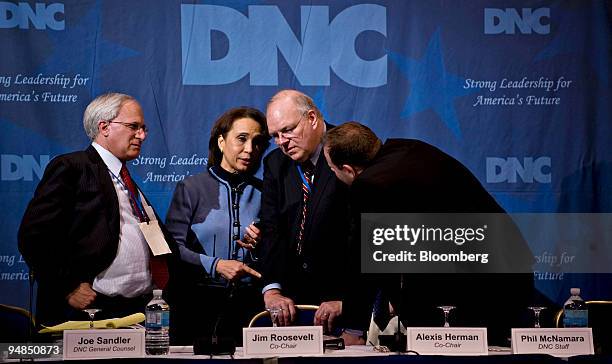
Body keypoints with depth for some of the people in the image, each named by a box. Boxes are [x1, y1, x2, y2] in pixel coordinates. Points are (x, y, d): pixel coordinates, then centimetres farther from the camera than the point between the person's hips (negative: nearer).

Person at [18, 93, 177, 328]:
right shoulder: (71, 168, -3)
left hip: (141, 311, 7)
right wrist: (68, 288, -14)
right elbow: (34, 235, -12)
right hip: (91, 312, -7)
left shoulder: (128, 181, 22)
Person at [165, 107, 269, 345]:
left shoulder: (263, 194, 10)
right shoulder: (192, 188, 3)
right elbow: (172, 247, -7)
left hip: (248, 305, 2)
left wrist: (261, 248, -8)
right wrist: (215, 265, -18)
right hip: (198, 303, -2)